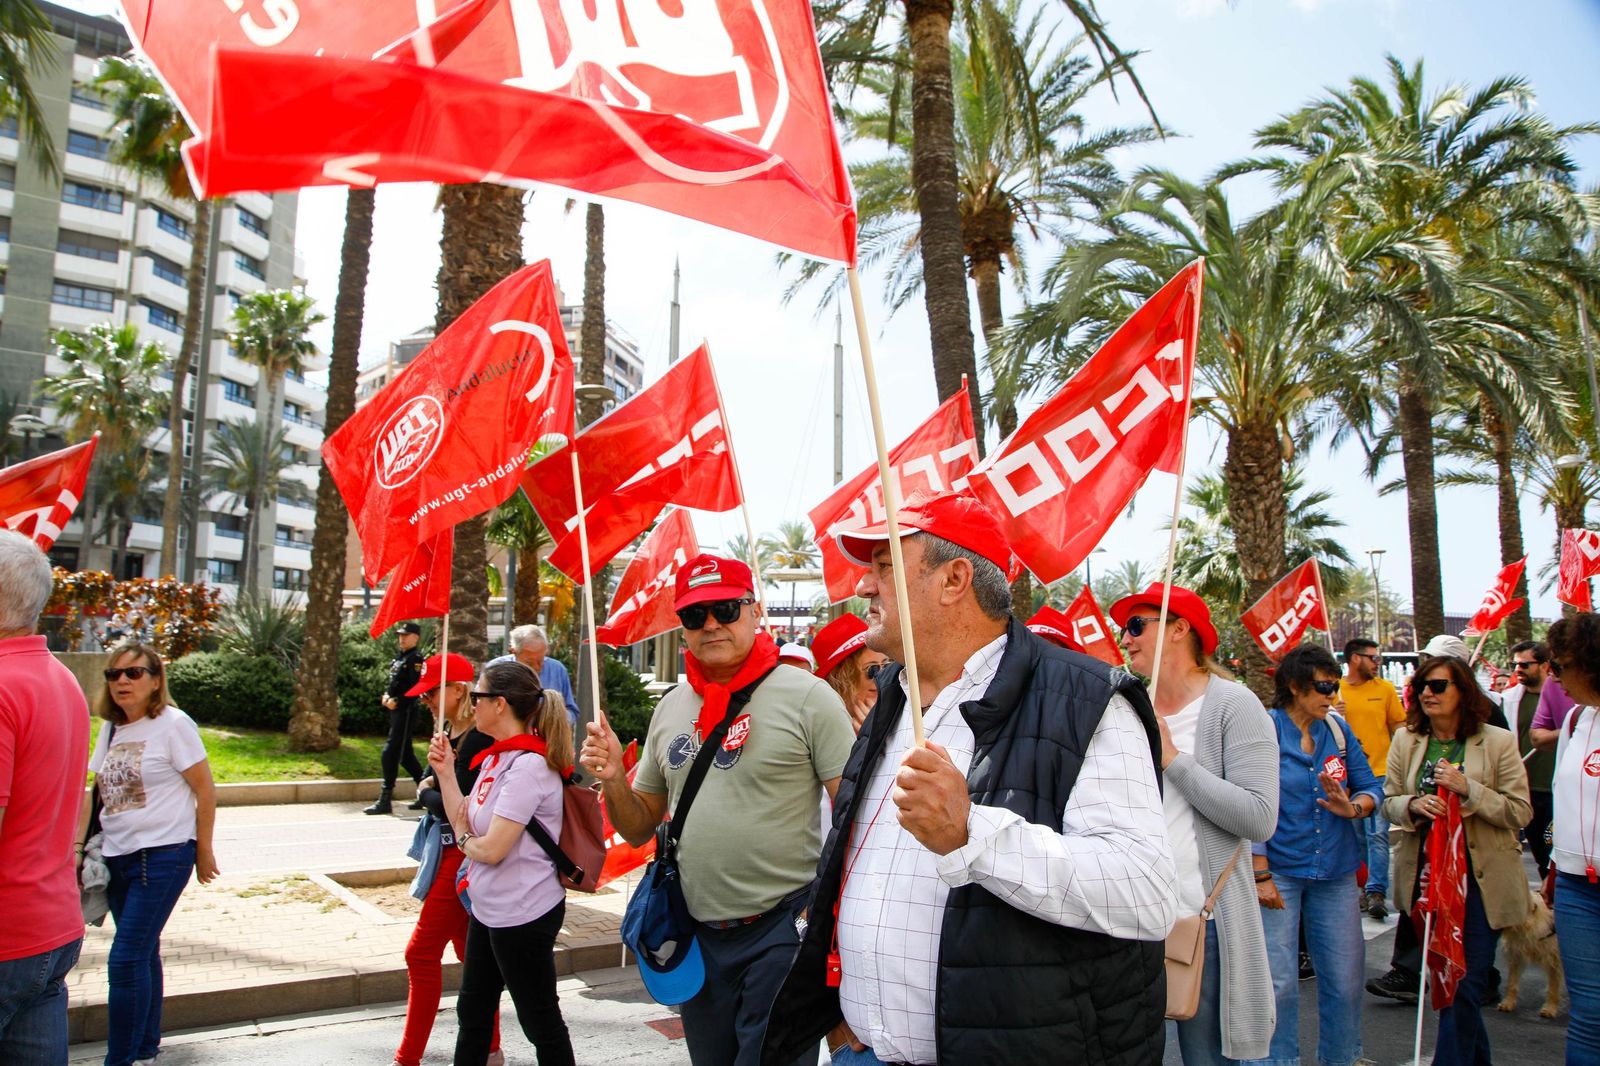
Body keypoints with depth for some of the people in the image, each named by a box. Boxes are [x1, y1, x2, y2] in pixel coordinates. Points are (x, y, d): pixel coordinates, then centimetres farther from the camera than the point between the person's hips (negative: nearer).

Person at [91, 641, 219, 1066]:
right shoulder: (111, 728, 10)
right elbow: (98, 790, 18)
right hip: (117, 856, 6)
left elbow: (206, 791, -7)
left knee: (127, 960, -8)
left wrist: (203, 852, -4)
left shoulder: (173, 724, -9)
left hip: (162, 855, -6)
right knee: (143, 955, 15)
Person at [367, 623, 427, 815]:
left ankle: (385, 800, -7)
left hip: (405, 711, -9)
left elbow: (416, 688, -18)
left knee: (390, 754, -10)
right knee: (405, 754, 14)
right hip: (395, 711, 9)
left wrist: (397, 701, -17)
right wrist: (387, 695, 3)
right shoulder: (398, 657, 15)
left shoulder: (415, 658, -11)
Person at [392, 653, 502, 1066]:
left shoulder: (478, 740, -18)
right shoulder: (450, 736, 12)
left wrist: (427, 794, -5)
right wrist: (430, 792, -6)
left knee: (422, 954, -5)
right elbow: (431, 789, 13)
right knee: (469, 952, 14)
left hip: (464, 855, -10)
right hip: (449, 852, 10)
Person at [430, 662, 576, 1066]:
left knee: (540, 1021, 6)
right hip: (489, 908, 10)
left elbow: (491, 848, -24)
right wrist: (445, 772, -1)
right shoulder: (495, 758, 6)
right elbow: (465, 827, 4)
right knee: (472, 1010, 23)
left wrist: (464, 840, -4)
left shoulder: (528, 765, -23)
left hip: (523, 914, -10)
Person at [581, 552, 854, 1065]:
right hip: (698, 935, 6)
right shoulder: (670, 708, 8)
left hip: (782, 929, -5)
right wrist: (613, 780, -6)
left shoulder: (806, 695, -9)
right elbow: (638, 829, 14)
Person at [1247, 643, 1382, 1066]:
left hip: (1336, 872, 4)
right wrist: (1261, 875, -14)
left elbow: (1369, 786, 8)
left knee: (1345, 978, 10)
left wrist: (1354, 807, -16)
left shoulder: (1339, 730, 6)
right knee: (1278, 982, 2)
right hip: (1279, 870, -4)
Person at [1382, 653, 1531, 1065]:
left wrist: (1468, 789, -22)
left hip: (1479, 877, -4)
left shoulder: (1498, 742, -7)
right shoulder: (1405, 740, 4)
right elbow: (1388, 801, 7)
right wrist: (1412, 805, -15)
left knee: (1466, 984, -5)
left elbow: (1520, 812, -9)